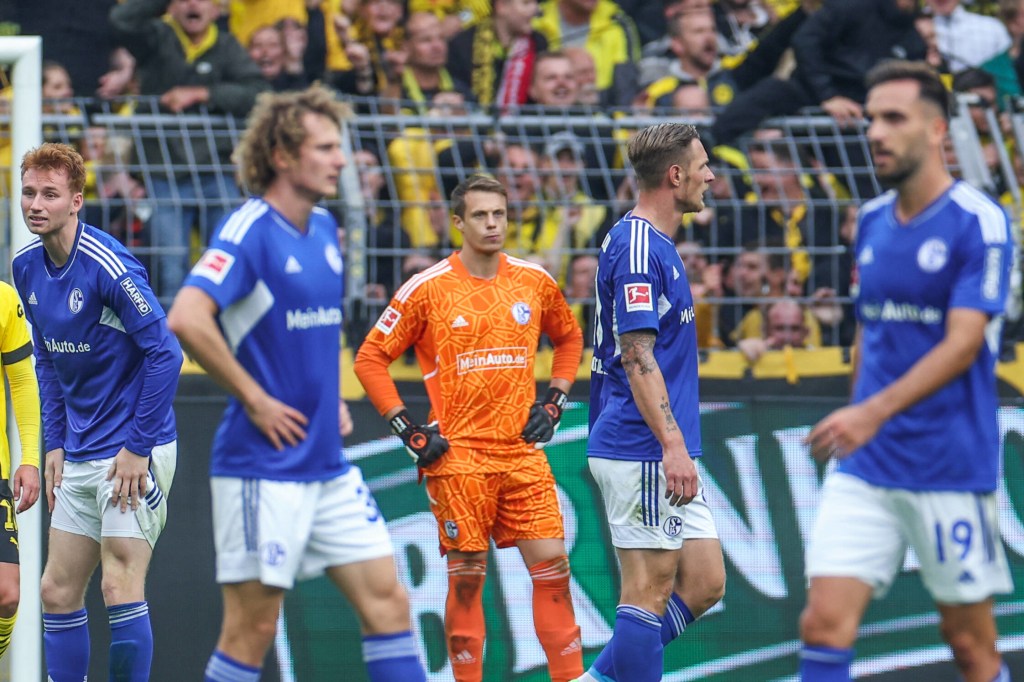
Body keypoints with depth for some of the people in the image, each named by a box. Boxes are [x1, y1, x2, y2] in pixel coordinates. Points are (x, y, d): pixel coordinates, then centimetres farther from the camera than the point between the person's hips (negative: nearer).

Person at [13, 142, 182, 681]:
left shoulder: (108, 266, -18)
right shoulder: (27, 267, 6)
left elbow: (165, 353, -19)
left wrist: (138, 448, -17)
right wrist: (55, 444, 12)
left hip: (134, 453, -8)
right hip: (79, 454, 8)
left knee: (120, 587, -11)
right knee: (57, 591, 8)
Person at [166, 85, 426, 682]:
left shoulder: (325, 229, 11)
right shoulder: (249, 230, -14)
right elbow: (187, 319, -28)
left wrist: (331, 398, 13)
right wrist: (256, 401, -20)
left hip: (329, 467, 8)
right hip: (263, 468, -8)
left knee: (387, 599, 4)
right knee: (253, 627, -3)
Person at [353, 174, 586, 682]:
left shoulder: (535, 282, 7)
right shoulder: (428, 289, -3)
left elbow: (570, 338, 25)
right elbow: (370, 359, 1)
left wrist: (554, 402, 11)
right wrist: (408, 429, -6)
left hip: (522, 452, 3)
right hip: (457, 456, -3)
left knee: (552, 564, -4)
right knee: (467, 574, -2)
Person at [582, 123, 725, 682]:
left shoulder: (654, 243, 18)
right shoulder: (638, 246, -14)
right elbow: (637, 354, -20)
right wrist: (673, 444, -24)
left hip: (663, 454, 10)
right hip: (641, 451, -10)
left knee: (704, 583, 9)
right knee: (650, 589, -7)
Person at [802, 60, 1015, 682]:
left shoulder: (979, 222, -11)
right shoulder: (872, 221, 10)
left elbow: (962, 345, -19)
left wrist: (876, 411, -30)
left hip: (952, 467, -5)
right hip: (867, 466, 5)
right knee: (825, 622, -8)